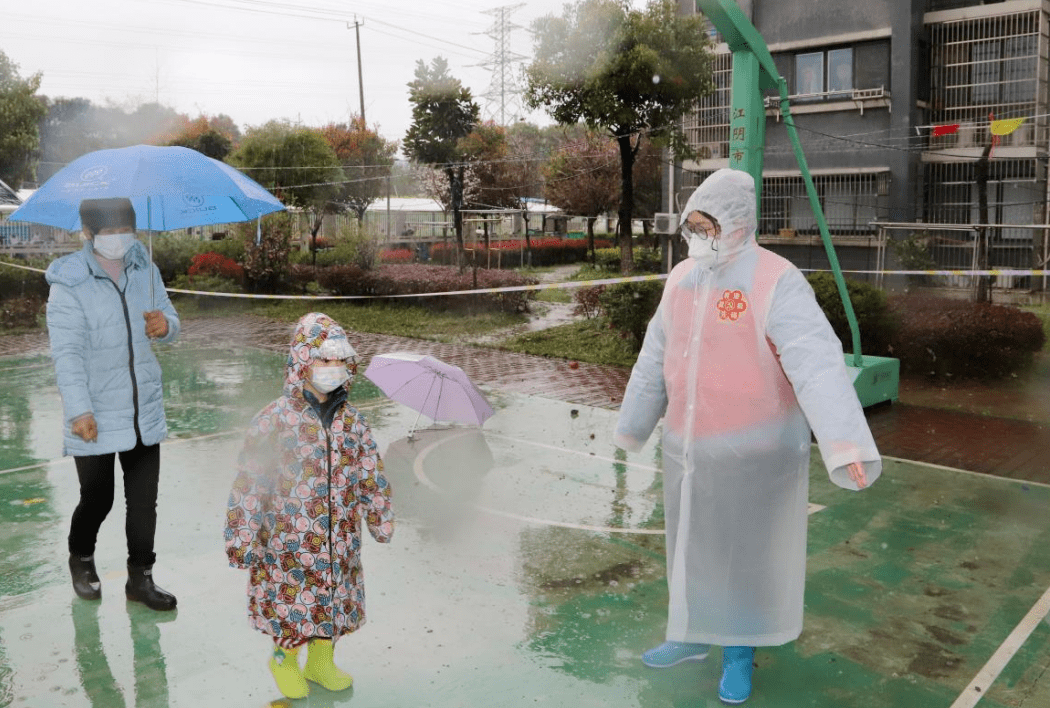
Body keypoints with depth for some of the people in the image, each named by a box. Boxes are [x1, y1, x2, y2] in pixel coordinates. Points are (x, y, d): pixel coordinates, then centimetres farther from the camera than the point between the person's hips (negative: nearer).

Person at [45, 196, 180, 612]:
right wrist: (79, 411, -25)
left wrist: (165, 325, -12)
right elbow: (66, 353, -18)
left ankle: (140, 578, 25)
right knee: (97, 499, 9)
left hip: (144, 412, 4)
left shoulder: (144, 270, 3)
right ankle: (81, 557, 39)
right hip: (95, 419, -4)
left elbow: (170, 318, 13)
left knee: (144, 500, 9)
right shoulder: (68, 284, -12)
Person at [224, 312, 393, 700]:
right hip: (288, 542, -4)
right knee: (289, 605, 10)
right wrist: (242, 538, -11)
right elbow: (249, 483, -13)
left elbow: (372, 476, 10)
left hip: (339, 541, 4)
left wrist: (381, 519, 15)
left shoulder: (351, 421, -1)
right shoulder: (274, 420, -16)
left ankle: (321, 660, 43)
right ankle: (285, 659, 40)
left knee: (334, 603, 17)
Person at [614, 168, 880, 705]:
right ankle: (693, 635, 40)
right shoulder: (682, 279, 2)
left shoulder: (776, 282, -19)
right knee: (693, 543, 19)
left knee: (748, 550, 11)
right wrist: (632, 424, 22)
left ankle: (739, 650, 33)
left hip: (755, 450, -6)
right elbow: (655, 360, 12)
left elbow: (817, 362, -31)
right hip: (691, 447, 6)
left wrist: (846, 441, -44)